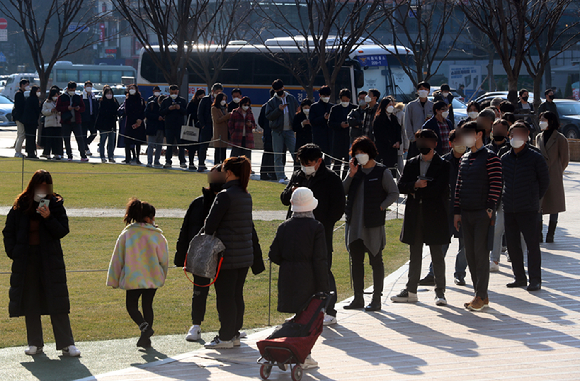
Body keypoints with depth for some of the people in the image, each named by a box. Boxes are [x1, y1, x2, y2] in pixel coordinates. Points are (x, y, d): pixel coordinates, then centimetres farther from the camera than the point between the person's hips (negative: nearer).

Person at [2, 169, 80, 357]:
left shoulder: (55, 204, 2)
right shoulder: (20, 205, 5)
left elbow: (63, 231, -3)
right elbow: (9, 232, 12)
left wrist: (48, 218, -17)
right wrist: (13, 253, 1)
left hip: (50, 259, -2)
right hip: (26, 260, 2)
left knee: (57, 303, -6)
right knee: (30, 302, 5)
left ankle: (66, 344, -4)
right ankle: (35, 343, 15)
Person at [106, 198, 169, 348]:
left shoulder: (126, 234, -4)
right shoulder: (157, 235, -4)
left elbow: (117, 258, 0)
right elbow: (164, 259, 3)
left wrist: (114, 280, 8)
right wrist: (162, 277, 20)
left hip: (133, 278, -1)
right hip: (153, 278, 1)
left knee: (131, 305, 9)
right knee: (147, 305, 13)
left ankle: (144, 325, -19)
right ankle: (146, 339, 11)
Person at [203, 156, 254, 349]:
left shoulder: (225, 196, -16)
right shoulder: (246, 196, 9)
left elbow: (211, 223, -13)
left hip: (228, 254, -8)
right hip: (245, 253, 8)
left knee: (225, 295, -1)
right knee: (237, 294, 14)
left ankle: (226, 337, 2)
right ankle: (235, 334, 20)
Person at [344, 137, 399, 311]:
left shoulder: (382, 172, -3)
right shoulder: (356, 170, 11)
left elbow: (394, 194, -4)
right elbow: (342, 192, 7)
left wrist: (380, 208, -12)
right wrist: (351, 175, -4)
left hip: (373, 224, -6)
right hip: (355, 223, 6)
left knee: (376, 261, 1)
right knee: (356, 261, 9)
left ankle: (376, 299, 3)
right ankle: (358, 298, 16)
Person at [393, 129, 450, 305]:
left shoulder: (443, 165, -3)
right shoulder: (411, 164, 12)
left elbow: (439, 189, -14)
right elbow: (401, 186, 3)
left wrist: (417, 191, -8)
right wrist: (415, 185, -16)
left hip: (435, 216, -4)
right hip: (414, 216, 4)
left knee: (437, 255, 1)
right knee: (414, 255, 11)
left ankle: (440, 292, 5)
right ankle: (411, 291, 17)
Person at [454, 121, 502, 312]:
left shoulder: (490, 157, -7)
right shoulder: (464, 158, 15)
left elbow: (496, 185, -12)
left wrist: (490, 208, -17)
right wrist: (457, 211, 12)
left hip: (482, 213, -7)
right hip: (466, 213, 7)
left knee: (481, 253, -8)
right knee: (470, 254, 7)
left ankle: (481, 296, -4)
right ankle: (480, 296, 14)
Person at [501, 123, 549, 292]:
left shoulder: (535, 158, -4)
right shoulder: (505, 158, 9)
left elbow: (544, 181, 5)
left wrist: (534, 199, 8)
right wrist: (505, 199, 12)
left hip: (528, 209, -5)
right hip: (509, 208, 5)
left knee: (532, 244, -5)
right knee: (512, 244, 8)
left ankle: (535, 280, -1)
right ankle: (520, 277, 19)